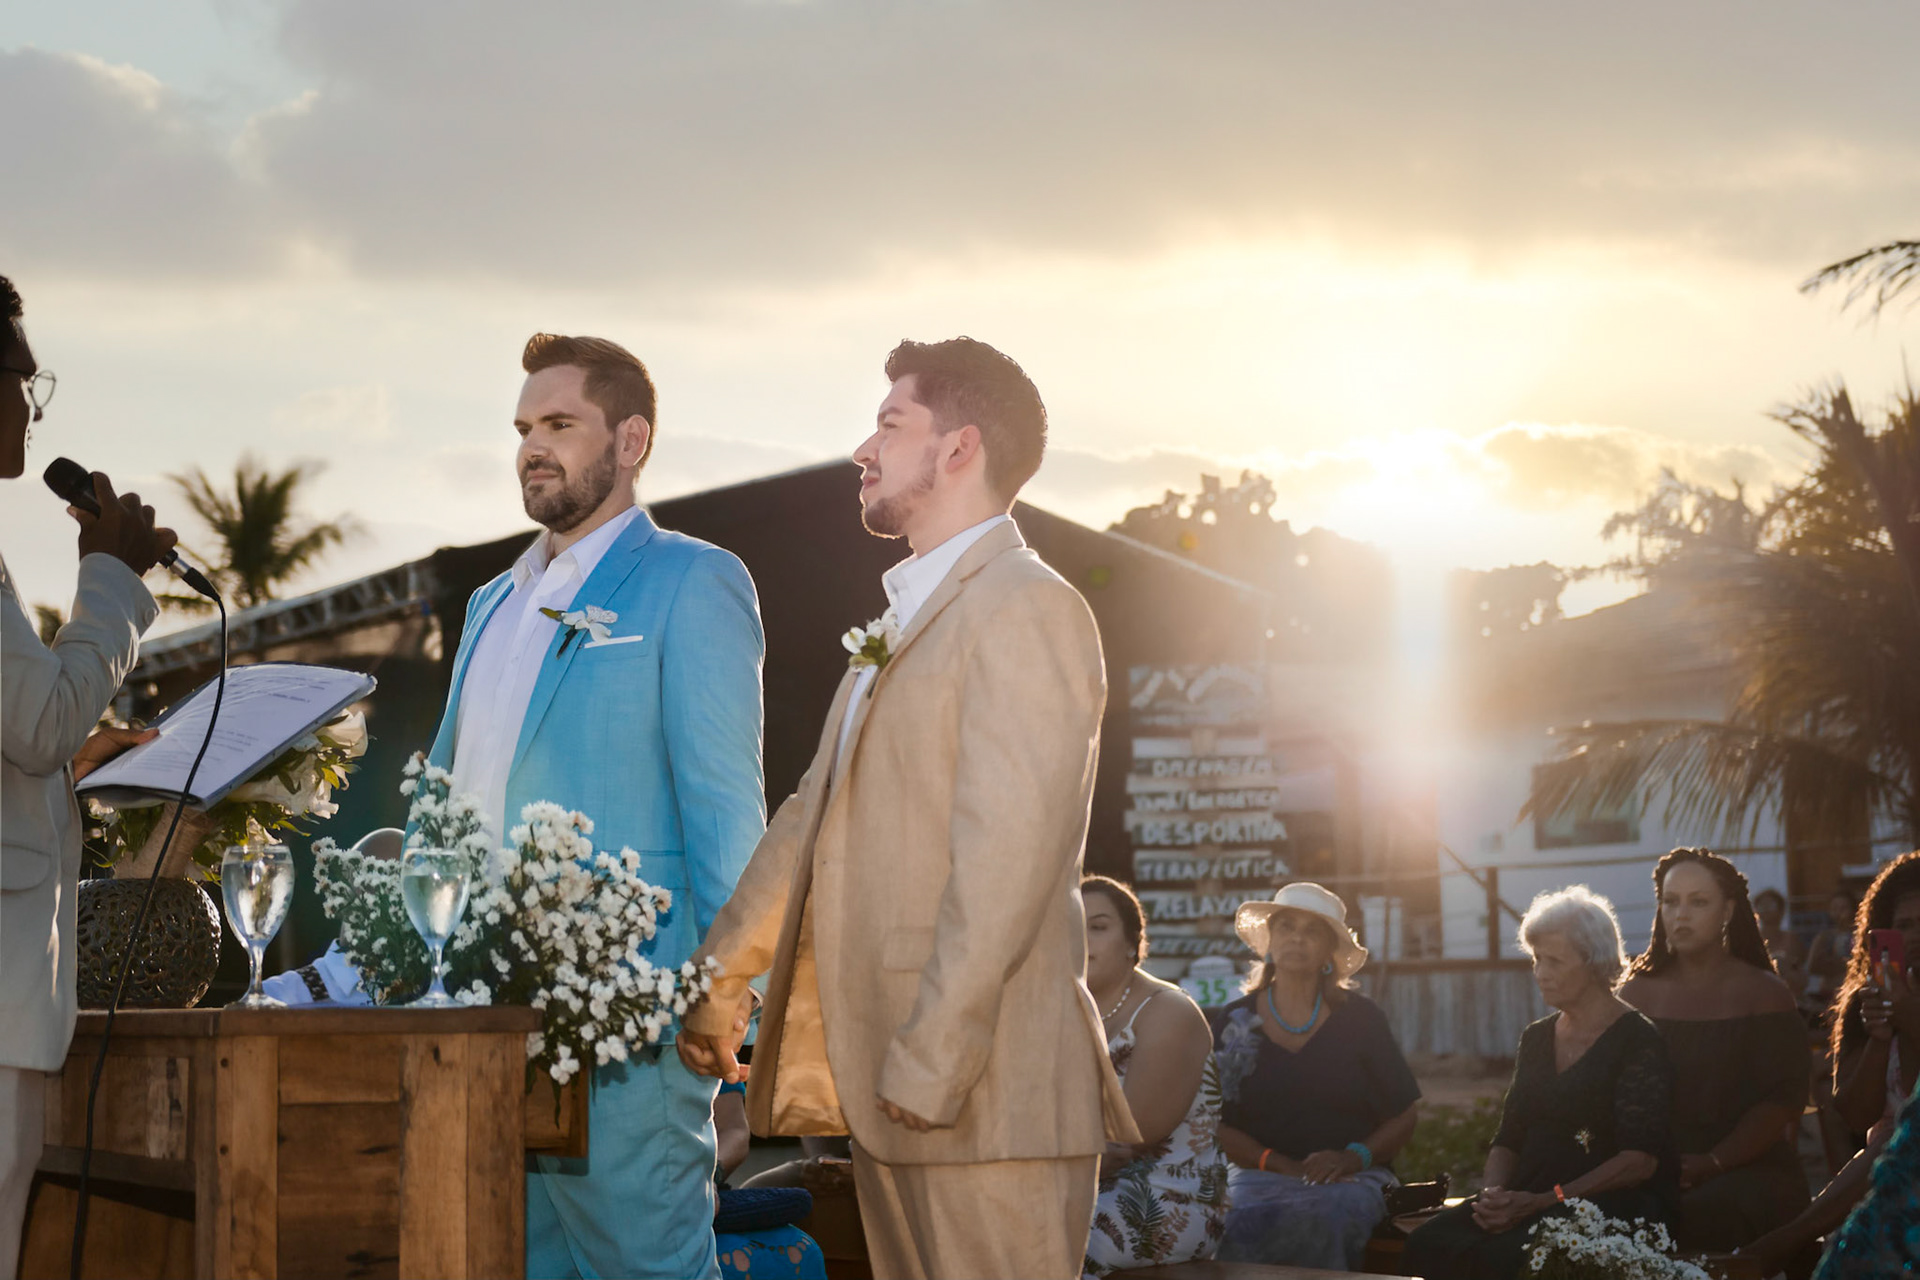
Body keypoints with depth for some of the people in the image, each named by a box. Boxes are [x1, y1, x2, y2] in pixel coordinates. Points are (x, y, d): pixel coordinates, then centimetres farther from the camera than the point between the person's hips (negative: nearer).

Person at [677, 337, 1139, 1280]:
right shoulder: (904, 622, 21)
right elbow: (814, 817, 26)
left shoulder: (1028, 610, -11)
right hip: (890, 1093, 9)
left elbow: (1005, 858, -19)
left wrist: (930, 1063, -22)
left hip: (984, 1096, -9)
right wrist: (720, 982, 25)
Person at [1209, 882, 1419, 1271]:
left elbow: (1405, 1114, 10)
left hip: (1350, 1180, 0)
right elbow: (1219, 1125, 5)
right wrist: (1284, 1165, -11)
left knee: (1317, 1220, -38)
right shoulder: (1234, 1021, 10)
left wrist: (1356, 1156, -9)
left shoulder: (1360, 1018, 8)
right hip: (1260, 1177, 0)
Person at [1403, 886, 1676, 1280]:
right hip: (1528, 1198, 6)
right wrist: (1491, 1194, -5)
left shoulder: (1637, 1040, -4)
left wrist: (1544, 1202, -19)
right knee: (1427, 1243, -24)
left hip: (1615, 1202, -6)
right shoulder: (1536, 1038, 19)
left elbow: (1640, 1159, -12)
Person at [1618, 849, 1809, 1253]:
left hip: (1746, 1170, -2)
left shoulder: (1763, 993, 4)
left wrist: (1713, 1162, -15)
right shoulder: (1638, 992, 14)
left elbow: (1783, 1099, -4)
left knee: (1697, 1217, -36)